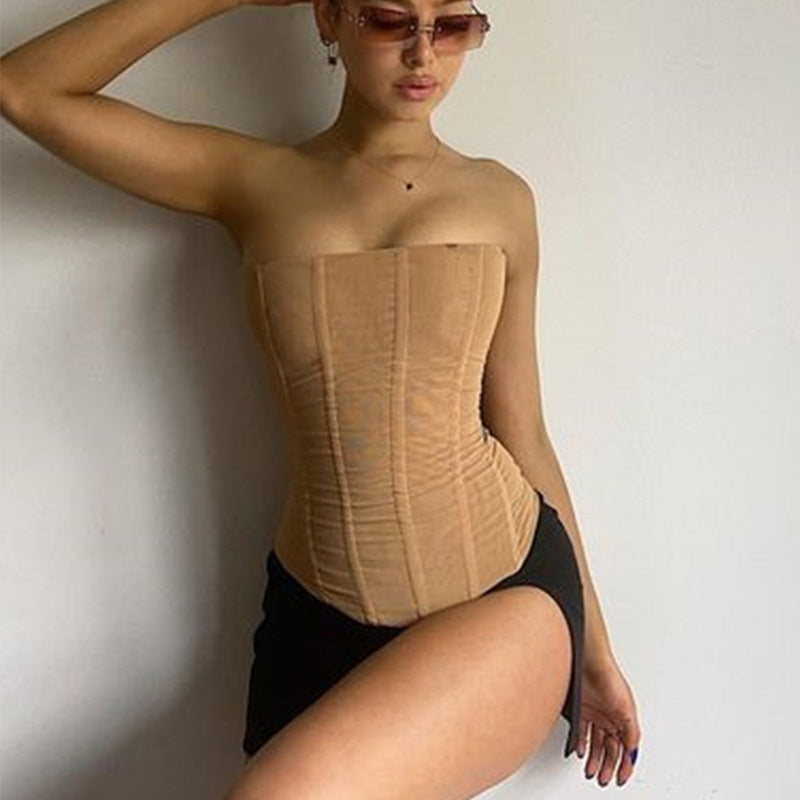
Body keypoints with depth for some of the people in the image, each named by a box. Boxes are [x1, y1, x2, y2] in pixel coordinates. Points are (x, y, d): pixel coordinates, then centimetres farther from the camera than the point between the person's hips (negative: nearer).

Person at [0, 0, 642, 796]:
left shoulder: (499, 199, 4)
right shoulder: (253, 181, 5)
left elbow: (523, 436, 8)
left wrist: (595, 647, 12)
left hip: (508, 591, -1)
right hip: (324, 614, 2)